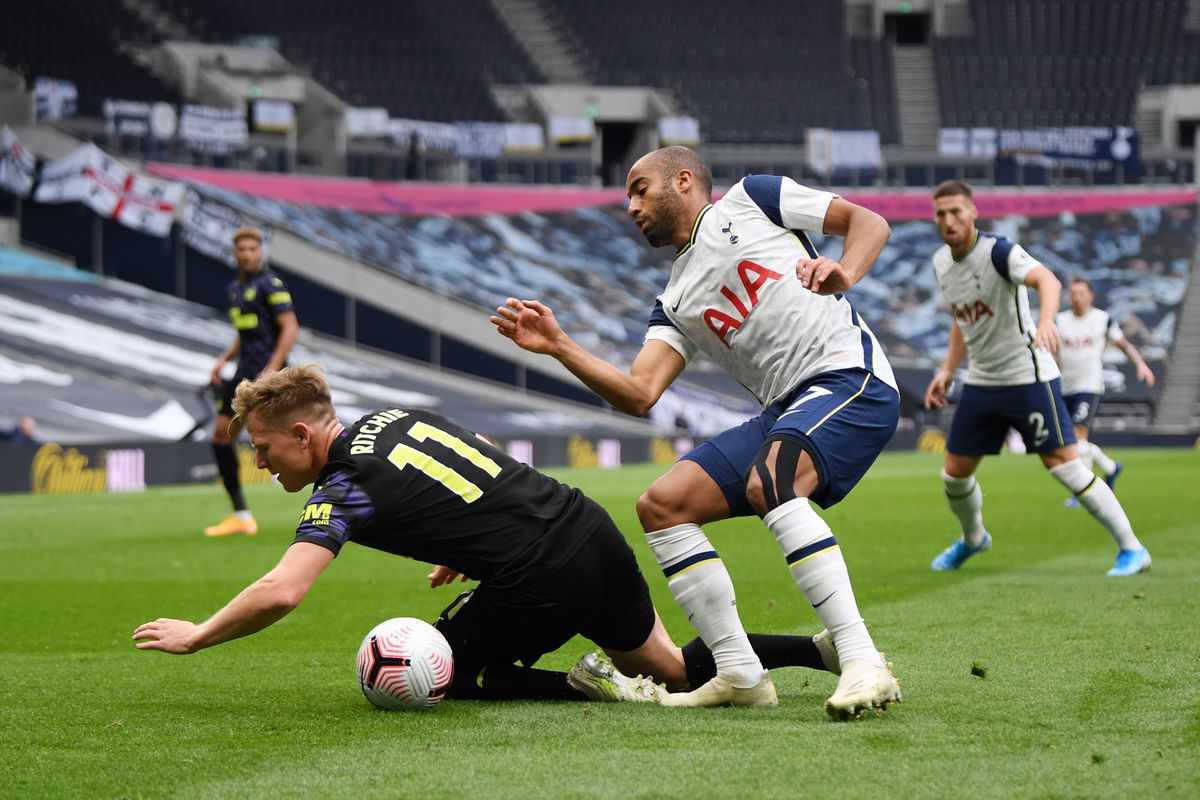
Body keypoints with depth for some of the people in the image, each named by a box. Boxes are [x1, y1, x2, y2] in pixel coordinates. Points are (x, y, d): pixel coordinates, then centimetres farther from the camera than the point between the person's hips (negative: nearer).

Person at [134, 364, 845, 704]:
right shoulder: (396, 417, 12)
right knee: (676, 668, 22)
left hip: (544, 585, -8)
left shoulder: (347, 490, -12)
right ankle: (825, 649, 8)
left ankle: (585, 683, -7)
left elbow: (280, 593, -24)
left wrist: (195, 636, -11)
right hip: (594, 530, 8)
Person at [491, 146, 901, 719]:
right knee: (662, 505, -1)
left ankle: (863, 664, -39)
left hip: (849, 376, -8)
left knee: (768, 483, -34)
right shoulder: (675, 303, 24)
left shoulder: (750, 199, 10)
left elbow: (869, 221, 7)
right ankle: (741, 674, -3)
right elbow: (637, 395, 10)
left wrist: (844, 272, -14)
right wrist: (558, 345, 1)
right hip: (785, 411, 8)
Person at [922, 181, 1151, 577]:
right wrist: (947, 370, 13)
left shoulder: (999, 252, -19)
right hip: (981, 381, 7)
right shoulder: (942, 262, 5)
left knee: (1064, 464, -12)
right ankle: (972, 538, 38)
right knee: (954, 474, 8)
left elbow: (1047, 280, -39)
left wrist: (1046, 320, -59)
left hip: (1028, 377, -7)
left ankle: (1131, 548, -2)